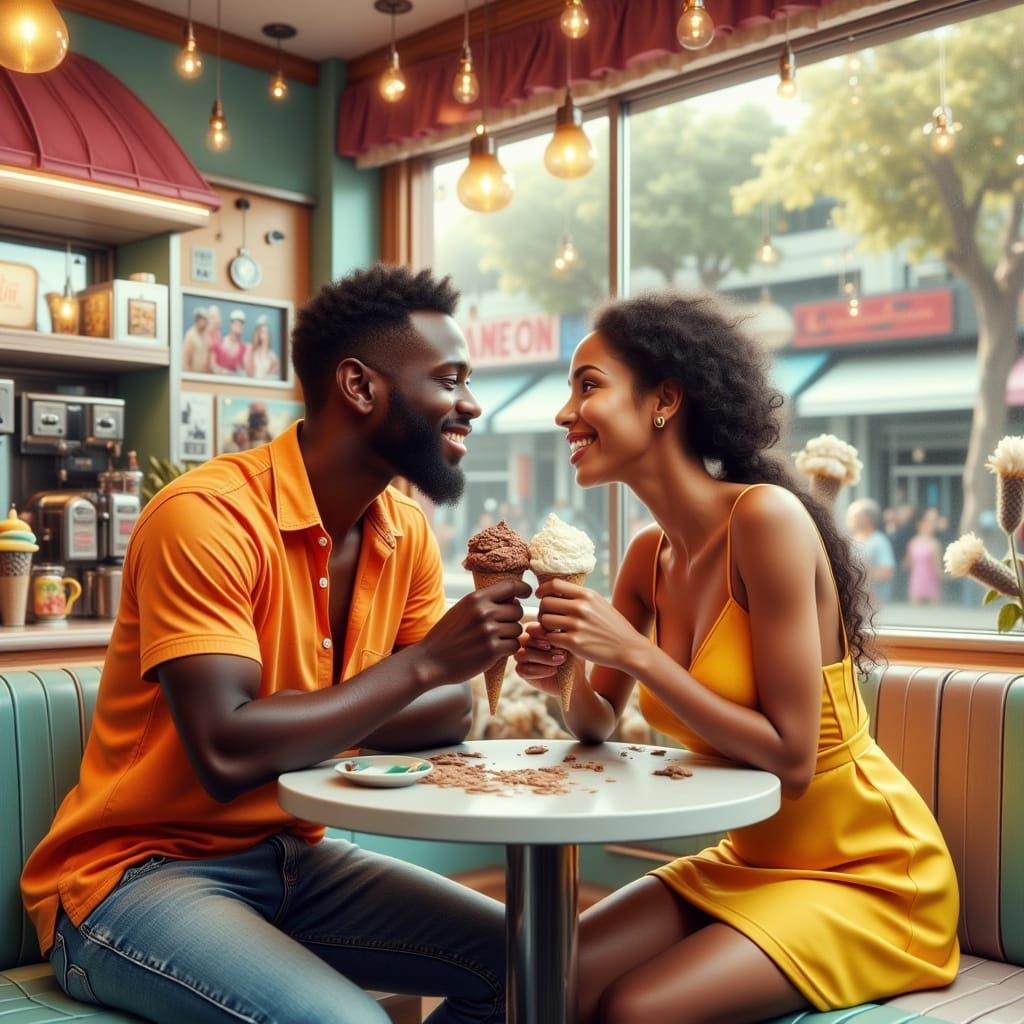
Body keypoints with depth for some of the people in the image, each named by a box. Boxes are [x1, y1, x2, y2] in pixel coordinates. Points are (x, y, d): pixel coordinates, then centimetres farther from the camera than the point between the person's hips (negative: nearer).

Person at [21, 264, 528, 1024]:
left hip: (293, 860, 7)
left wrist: (299, 722, -18)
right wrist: (423, 662, -25)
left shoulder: (407, 532, 2)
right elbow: (227, 753, -29)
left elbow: (451, 711, -1)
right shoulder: (206, 516, -21)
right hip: (135, 871, -6)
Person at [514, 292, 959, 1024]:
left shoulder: (766, 517, -22)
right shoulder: (650, 555, 0)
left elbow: (790, 758, -23)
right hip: (751, 860, 6)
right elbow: (600, 724, 9)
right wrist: (565, 675, -12)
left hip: (868, 875, -6)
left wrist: (633, 651, -25)